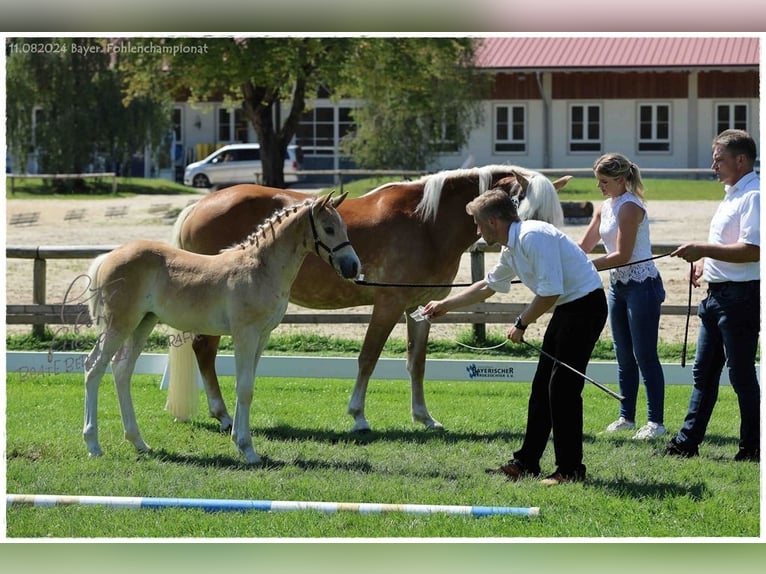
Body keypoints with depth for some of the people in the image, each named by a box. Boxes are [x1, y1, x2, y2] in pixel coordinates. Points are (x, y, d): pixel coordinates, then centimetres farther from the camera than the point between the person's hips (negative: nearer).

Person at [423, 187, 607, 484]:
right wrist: (444, 305, 37)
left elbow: (549, 292, -24)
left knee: (563, 387, -10)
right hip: (566, 309, 10)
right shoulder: (511, 249, 12)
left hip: (584, 304, -10)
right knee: (542, 387, 13)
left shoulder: (534, 237, -20)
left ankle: (570, 469, -5)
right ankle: (527, 462, 20)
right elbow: (488, 285, 30)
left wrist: (521, 323, -11)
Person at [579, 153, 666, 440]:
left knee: (645, 356, -6)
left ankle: (656, 421, -3)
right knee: (624, 356, 12)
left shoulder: (630, 207, -17)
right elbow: (584, 246, 12)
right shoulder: (605, 208, 10)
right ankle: (626, 417, 19)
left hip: (642, 286, -9)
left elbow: (622, 256, -22)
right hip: (618, 286, 9)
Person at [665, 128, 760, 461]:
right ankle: (687, 442, 18)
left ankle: (752, 446, 5)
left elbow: (751, 250, -25)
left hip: (741, 296, -10)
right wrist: (703, 262, 10)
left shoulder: (753, 197, -16)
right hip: (718, 294, 10)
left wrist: (703, 250, -21)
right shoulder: (731, 195, 17)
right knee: (703, 371, 13)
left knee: (740, 373, -3)